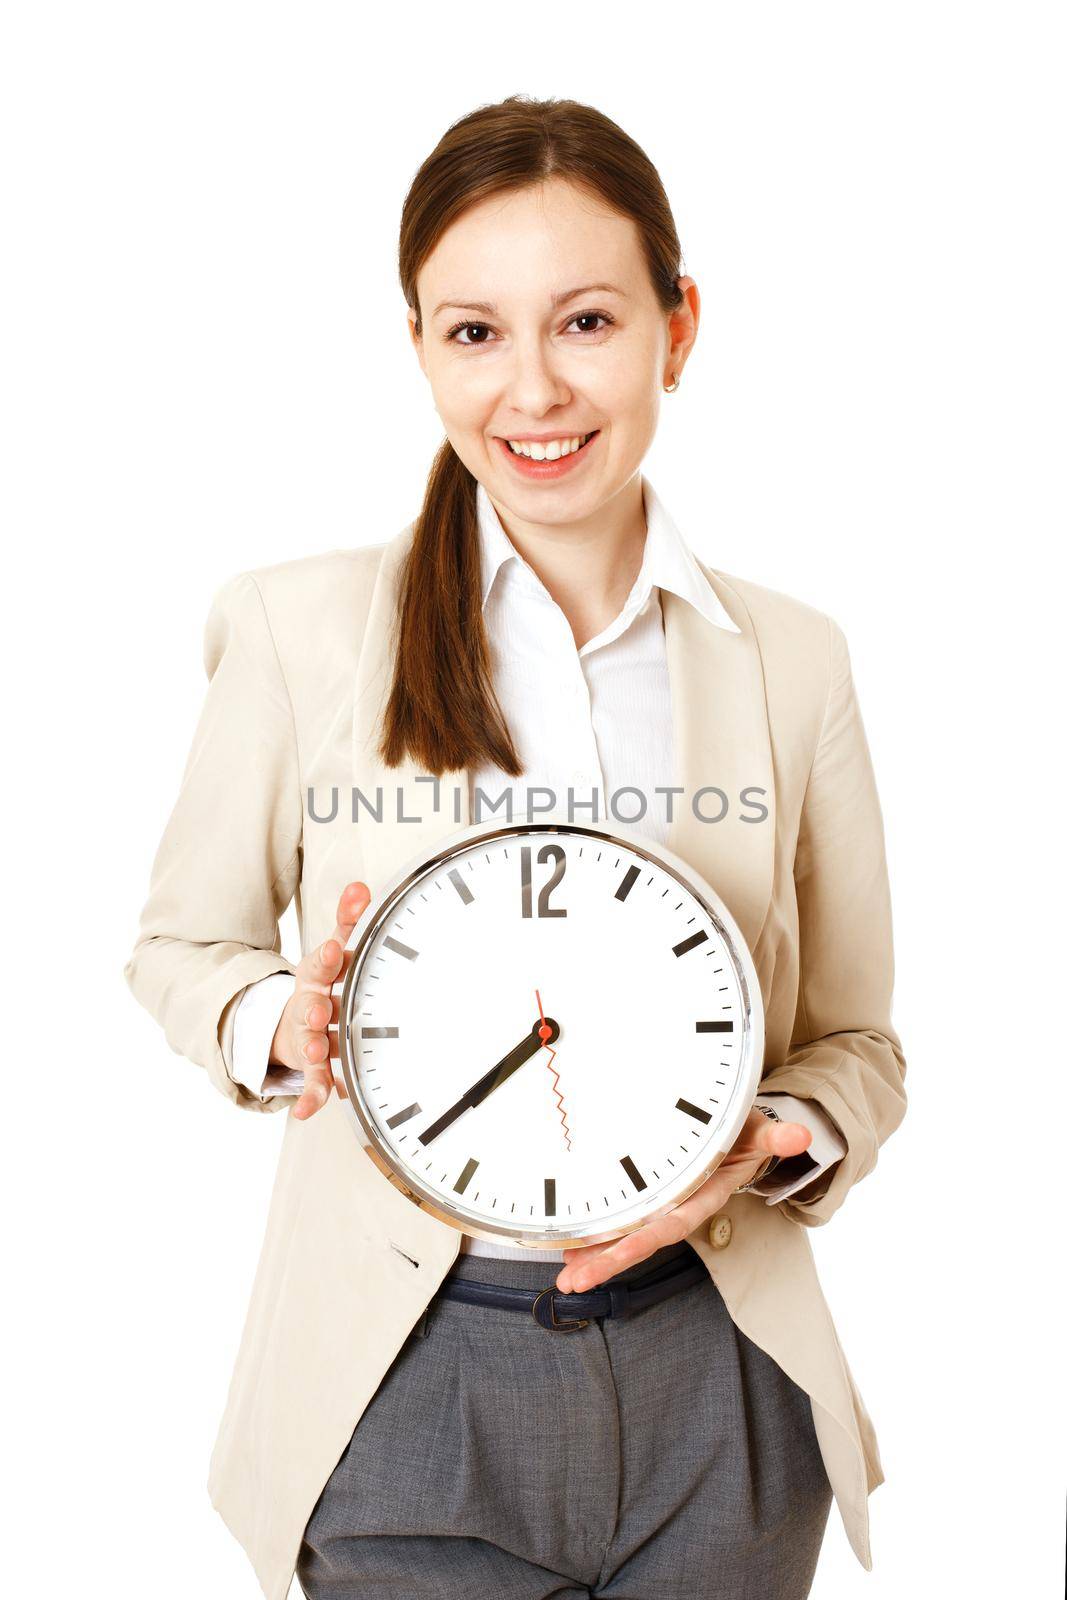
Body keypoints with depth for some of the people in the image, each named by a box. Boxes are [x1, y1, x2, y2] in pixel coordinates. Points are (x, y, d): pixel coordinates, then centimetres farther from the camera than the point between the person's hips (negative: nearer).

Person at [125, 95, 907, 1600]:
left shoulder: (793, 657, -1)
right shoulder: (298, 626, -7)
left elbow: (857, 1043, 7)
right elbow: (180, 944, 5)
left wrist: (776, 1142, -14)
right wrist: (284, 1024, -16)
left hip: (713, 1378, 2)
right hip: (412, 1385, -2)